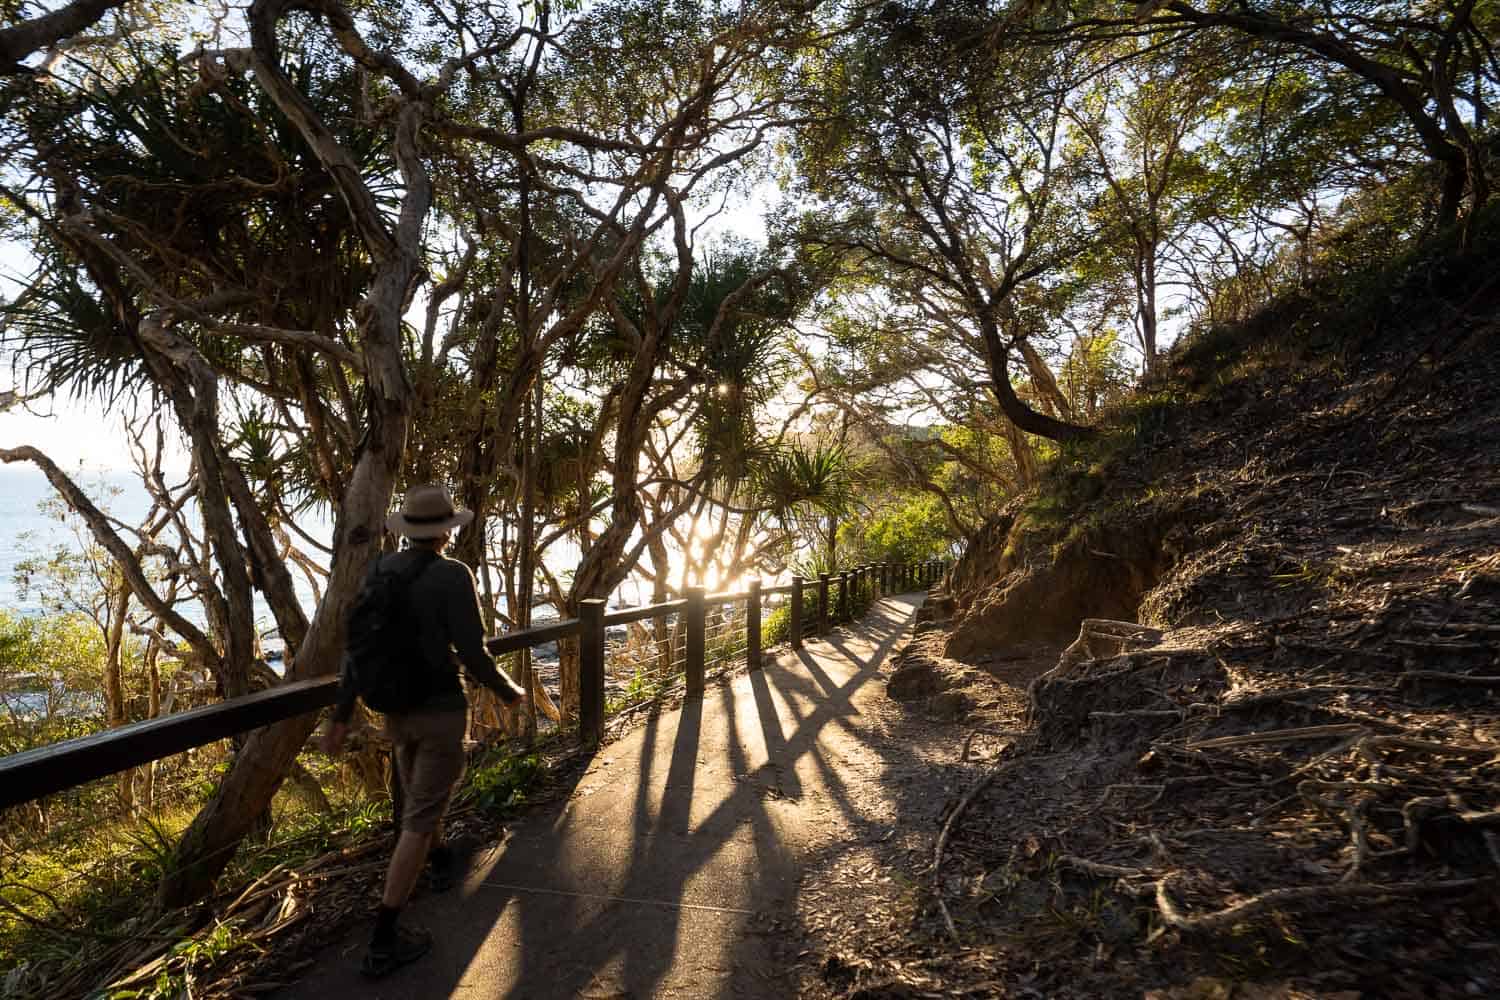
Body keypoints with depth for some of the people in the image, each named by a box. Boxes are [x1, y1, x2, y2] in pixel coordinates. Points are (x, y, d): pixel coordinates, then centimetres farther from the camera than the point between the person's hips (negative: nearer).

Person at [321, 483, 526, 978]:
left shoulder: (379, 570, -2)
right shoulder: (453, 576, -21)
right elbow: (473, 655, -20)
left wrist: (341, 715, 7)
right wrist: (509, 691, -2)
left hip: (394, 707, 7)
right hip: (440, 709, -7)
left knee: (422, 792, 30)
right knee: (419, 818, 2)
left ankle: (441, 860, 56)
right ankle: (383, 941, 6)